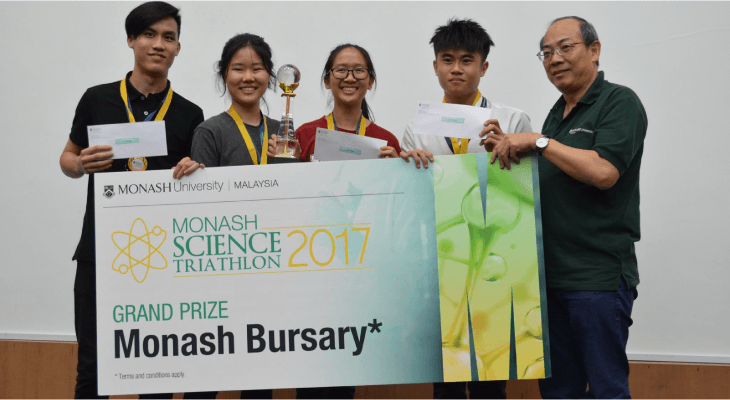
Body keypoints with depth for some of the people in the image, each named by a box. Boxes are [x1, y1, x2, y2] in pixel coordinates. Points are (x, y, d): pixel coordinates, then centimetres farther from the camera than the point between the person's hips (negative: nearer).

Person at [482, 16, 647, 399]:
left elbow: (603, 172, -20)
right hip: (551, 275, 8)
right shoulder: (557, 113, 18)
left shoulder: (619, 102, -5)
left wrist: (537, 141, -14)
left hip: (598, 277, -8)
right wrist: (509, 149, 7)